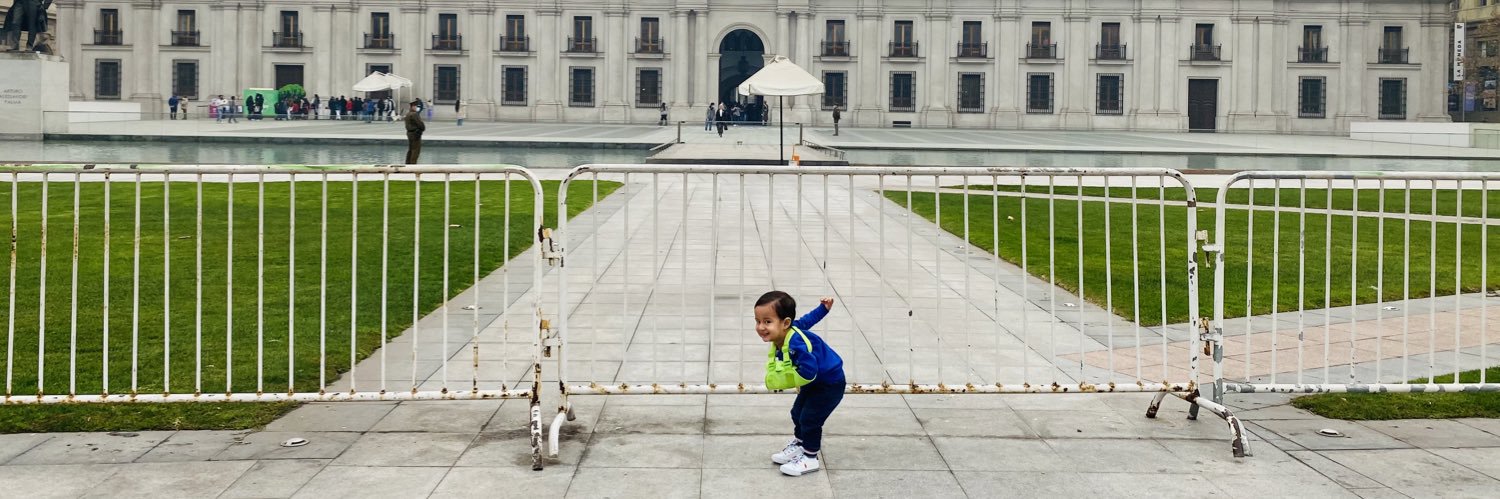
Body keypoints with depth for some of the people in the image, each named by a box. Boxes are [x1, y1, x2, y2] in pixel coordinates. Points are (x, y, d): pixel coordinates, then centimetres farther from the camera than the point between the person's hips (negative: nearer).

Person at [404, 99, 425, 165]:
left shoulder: (408, 114, 13)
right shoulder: (414, 114, -18)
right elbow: (420, 123, -18)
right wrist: (423, 128, 0)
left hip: (409, 133, 10)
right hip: (416, 133, -10)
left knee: (410, 150, 15)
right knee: (416, 150, -6)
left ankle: (408, 163, 19)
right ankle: (413, 163, -7)